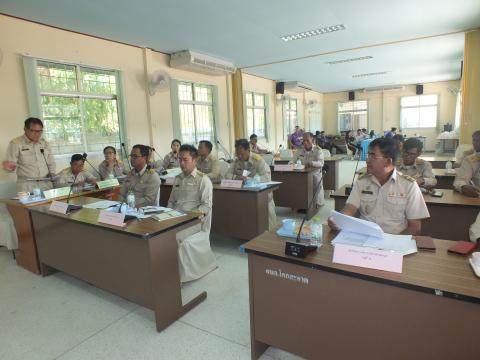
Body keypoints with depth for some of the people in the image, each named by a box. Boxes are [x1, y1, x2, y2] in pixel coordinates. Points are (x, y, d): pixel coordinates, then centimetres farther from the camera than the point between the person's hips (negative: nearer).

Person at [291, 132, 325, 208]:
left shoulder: (318, 150, -1)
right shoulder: (299, 151, 11)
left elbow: (321, 163, -16)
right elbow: (292, 161, 12)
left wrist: (311, 163, -36)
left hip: (315, 174, -3)